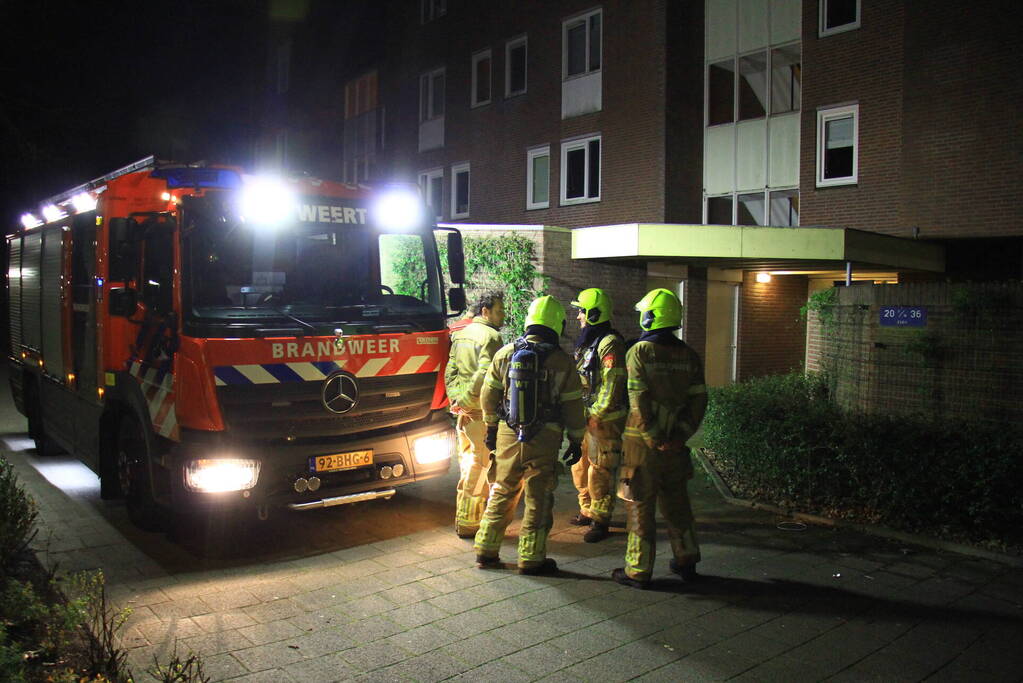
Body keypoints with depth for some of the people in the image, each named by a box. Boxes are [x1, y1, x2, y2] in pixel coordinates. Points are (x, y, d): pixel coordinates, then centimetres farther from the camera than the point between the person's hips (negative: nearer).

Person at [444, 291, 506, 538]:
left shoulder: (460, 334, 14)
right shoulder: (490, 336, -13)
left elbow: (451, 372, 11)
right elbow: (485, 375, -24)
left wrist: (456, 400, 4)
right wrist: (465, 402, -17)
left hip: (463, 411, 9)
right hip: (481, 413, -8)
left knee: (467, 463, 18)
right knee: (480, 467, 1)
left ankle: (463, 519, 27)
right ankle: (469, 524, 6)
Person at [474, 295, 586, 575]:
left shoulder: (505, 353, 0)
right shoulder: (562, 362, -8)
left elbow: (489, 395, 6)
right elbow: (573, 408, -5)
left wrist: (491, 427, 18)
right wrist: (576, 441, 5)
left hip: (508, 436, 3)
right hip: (544, 441, -3)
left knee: (502, 494, 16)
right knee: (538, 500, 7)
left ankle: (486, 551, 22)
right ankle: (531, 559, 14)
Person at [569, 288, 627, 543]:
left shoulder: (609, 343, -14)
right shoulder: (587, 343, 16)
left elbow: (612, 384, -20)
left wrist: (596, 414, -20)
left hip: (603, 420, -10)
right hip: (585, 417, 10)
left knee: (600, 472, -3)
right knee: (580, 466, 16)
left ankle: (600, 521, 5)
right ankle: (588, 511, 30)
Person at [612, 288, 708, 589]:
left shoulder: (639, 352, -12)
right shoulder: (689, 355, 4)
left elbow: (639, 401, -17)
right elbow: (698, 400, 1)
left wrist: (654, 438, -12)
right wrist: (681, 435, -1)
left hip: (642, 442, -5)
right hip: (675, 442, 5)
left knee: (640, 505, 5)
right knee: (676, 501, 19)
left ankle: (638, 570, 12)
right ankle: (686, 561, 29)